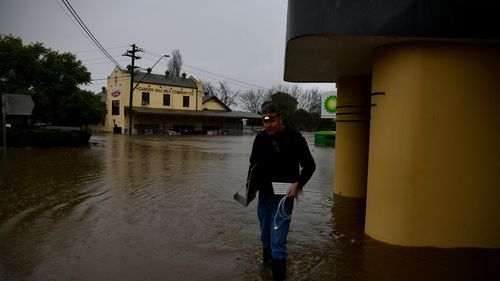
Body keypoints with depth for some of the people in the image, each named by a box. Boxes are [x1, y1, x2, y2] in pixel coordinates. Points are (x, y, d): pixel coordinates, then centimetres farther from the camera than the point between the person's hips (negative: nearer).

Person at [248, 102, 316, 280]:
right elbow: (253, 164, 15)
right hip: (264, 195, 5)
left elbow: (309, 165, -6)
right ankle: (267, 261, 43)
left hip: (283, 196, -5)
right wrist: (251, 185, 2)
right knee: (265, 236, 20)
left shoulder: (294, 137, -13)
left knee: (278, 240, -7)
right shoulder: (260, 138, 0)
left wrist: (298, 184, -20)